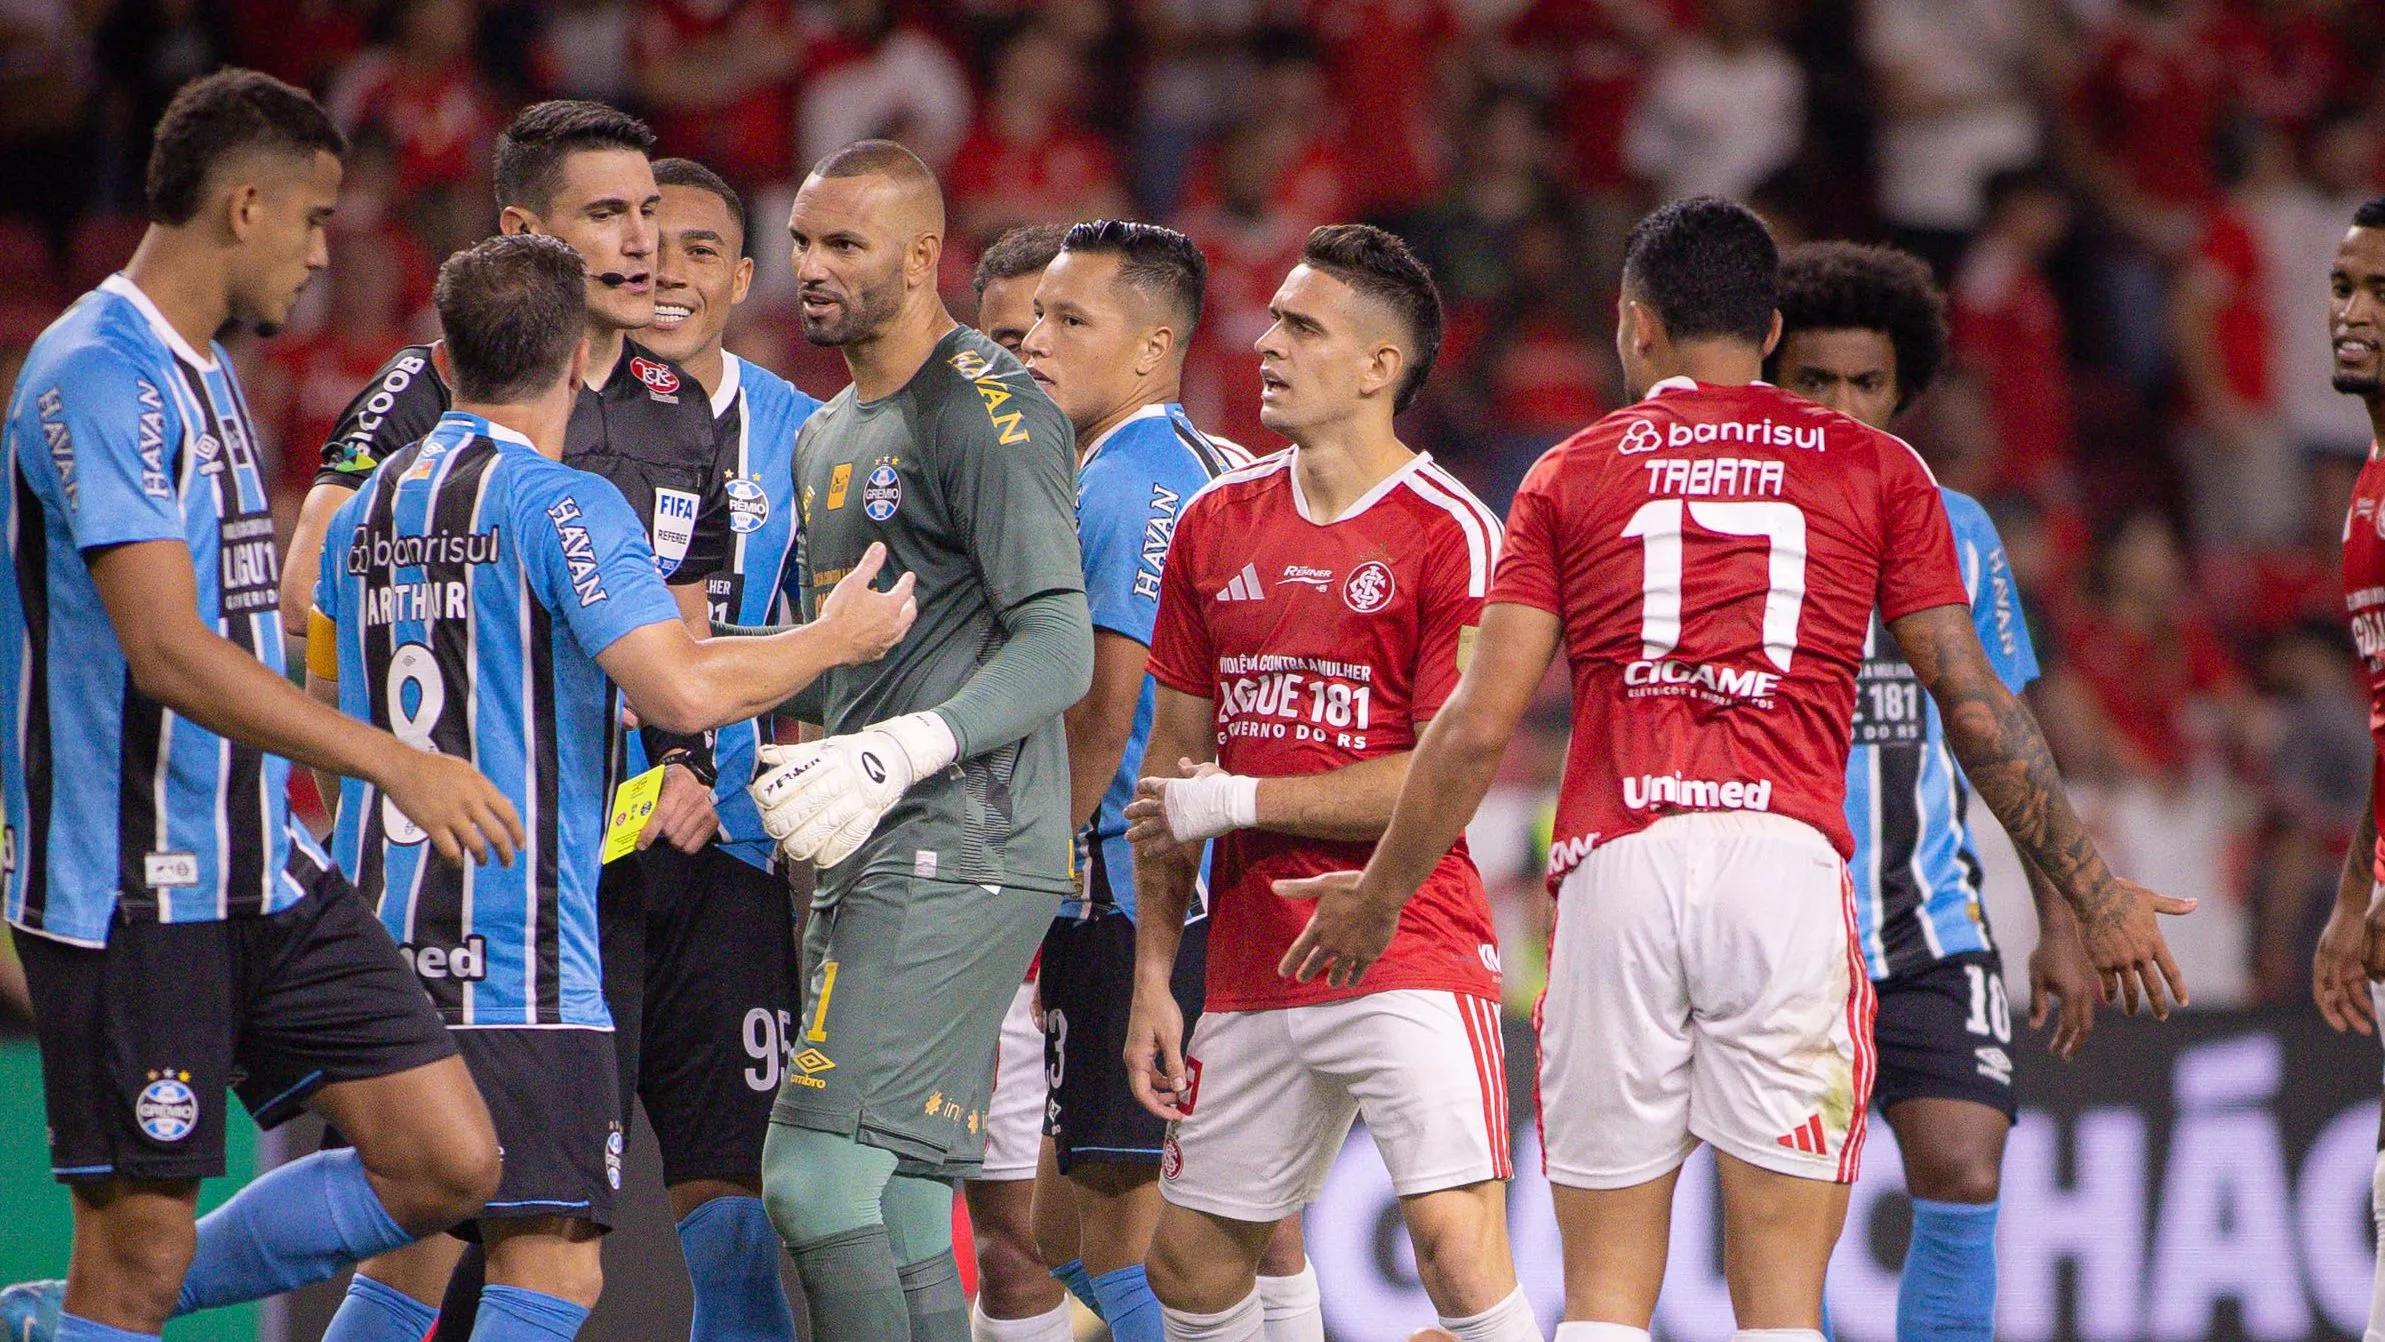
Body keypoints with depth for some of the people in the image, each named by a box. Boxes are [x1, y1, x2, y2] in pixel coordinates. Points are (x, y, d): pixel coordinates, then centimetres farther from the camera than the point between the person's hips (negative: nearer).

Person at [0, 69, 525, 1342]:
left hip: (261, 877, 9)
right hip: (128, 892, -9)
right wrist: (392, 762, -27)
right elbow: (166, 653, -25)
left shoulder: (202, 372, 16)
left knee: (450, 1163, 2)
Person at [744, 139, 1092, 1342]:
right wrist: (798, 761, 10)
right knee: (900, 1210, 6)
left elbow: (1058, 652, -16)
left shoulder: (990, 413, -8)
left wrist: (899, 755, -25)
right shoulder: (827, 436, 21)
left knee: (817, 1175, -18)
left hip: (959, 848, -10)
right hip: (873, 858, 10)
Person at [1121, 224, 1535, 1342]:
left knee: (1455, 1243, -19)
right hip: (1250, 964, 7)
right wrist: (1153, 977, 10)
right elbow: (1172, 764, 15)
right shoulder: (1216, 524, 11)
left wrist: (1235, 800, -9)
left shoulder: (1450, 534, -8)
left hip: (1410, 950, -7)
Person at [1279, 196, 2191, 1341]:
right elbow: (1975, 708, 10)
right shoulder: (1876, 471, 13)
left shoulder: (1570, 475, 14)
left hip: (1614, 864, 1)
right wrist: (2093, 896, 19)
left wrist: (1378, 896, 22)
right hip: (1788, 861, -1)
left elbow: (1479, 728, 9)